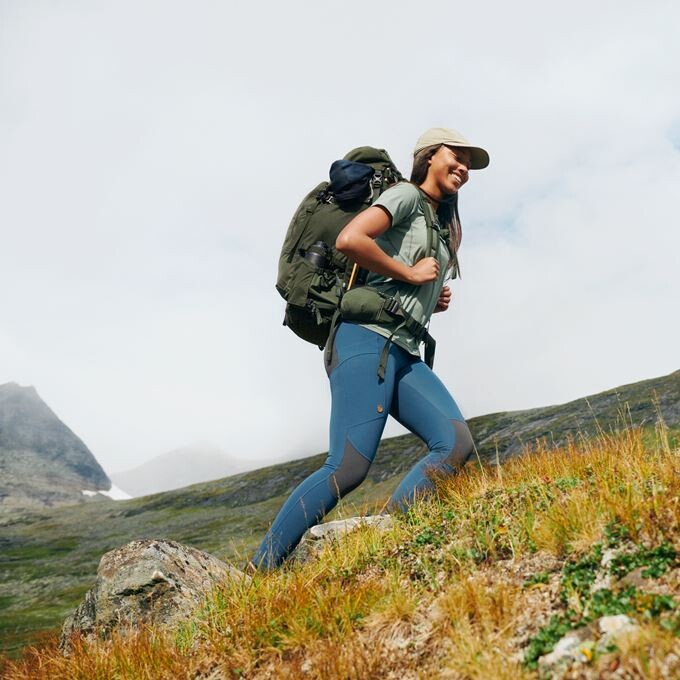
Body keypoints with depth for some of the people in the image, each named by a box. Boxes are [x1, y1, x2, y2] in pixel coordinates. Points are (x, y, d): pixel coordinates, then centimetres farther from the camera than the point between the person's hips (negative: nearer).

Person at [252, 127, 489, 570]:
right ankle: (260, 571, -8)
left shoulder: (441, 224, 27)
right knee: (350, 468, -18)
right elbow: (348, 240, -18)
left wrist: (435, 301, 14)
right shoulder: (407, 195, 1)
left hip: (405, 355, 9)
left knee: (456, 443, -14)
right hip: (368, 339, -9)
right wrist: (410, 274, -8)